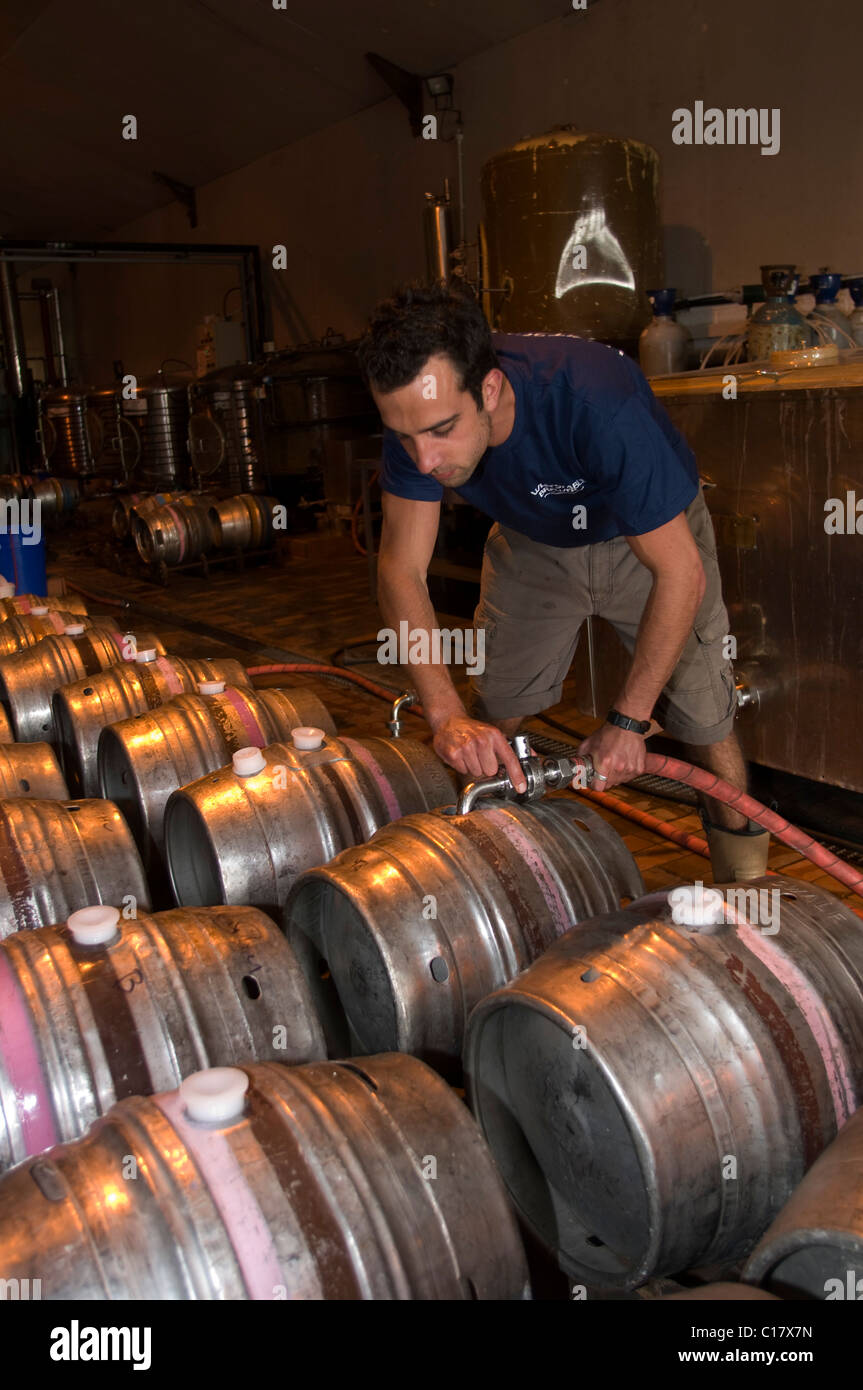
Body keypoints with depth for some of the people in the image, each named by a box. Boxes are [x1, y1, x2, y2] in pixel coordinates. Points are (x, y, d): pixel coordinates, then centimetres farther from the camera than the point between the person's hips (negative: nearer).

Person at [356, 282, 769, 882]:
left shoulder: (596, 405, -43)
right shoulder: (420, 410, -29)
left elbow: (680, 572, -36)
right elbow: (403, 568, -24)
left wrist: (627, 721, -30)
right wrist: (448, 714, -35)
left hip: (649, 535, -3)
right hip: (533, 538, 4)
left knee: (703, 719, -7)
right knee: (491, 717, 2)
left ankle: (746, 874, 14)